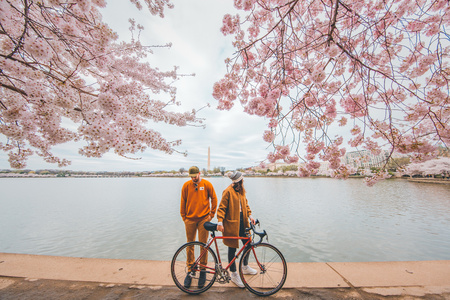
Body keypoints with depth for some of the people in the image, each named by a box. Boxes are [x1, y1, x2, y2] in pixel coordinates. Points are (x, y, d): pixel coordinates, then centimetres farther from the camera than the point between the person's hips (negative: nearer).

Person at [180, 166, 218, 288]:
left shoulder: (207, 184, -5)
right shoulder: (186, 185, -1)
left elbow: (214, 199, 4)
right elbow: (183, 202, 7)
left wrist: (211, 214, 2)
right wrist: (183, 217, 7)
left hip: (203, 219, -1)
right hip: (190, 220, 2)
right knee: (190, 245, 11)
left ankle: (203, 270, 27)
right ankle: (190, 271, 29)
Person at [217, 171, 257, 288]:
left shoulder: (241, 190, 7)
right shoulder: (228, 191, -16)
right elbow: (222, 207, -14)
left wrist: (250, 216, 4)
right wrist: (220, 222, -20)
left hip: (242, 221, 8)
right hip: (232, 223, -8)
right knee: (232, 248, 7)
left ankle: (245, 267, 42)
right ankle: (234, 275, 26)